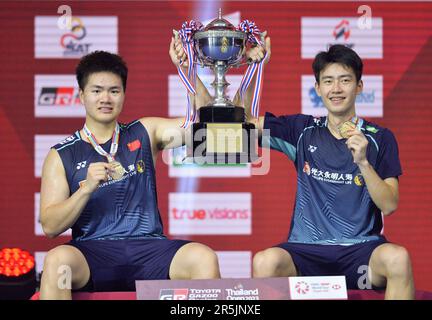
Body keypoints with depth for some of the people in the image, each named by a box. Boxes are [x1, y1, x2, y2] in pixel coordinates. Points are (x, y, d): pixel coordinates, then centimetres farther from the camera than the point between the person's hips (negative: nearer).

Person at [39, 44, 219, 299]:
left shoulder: (144, 134, 15)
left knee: (204, 258, -29)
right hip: (93, 251, -2)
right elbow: (50, 227, 2)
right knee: (58, 259, -37)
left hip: (149, 248, 2)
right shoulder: (62, 155, 9)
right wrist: (87, 188, -13)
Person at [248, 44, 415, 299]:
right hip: (306, 249, 1)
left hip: (361, 248, -1)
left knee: (398, 258, -36)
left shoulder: (379, 139, 6)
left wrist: (363, 162, -16)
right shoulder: (303, 130, 11)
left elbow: (390, 205, -2)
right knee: (265, 261, -33)